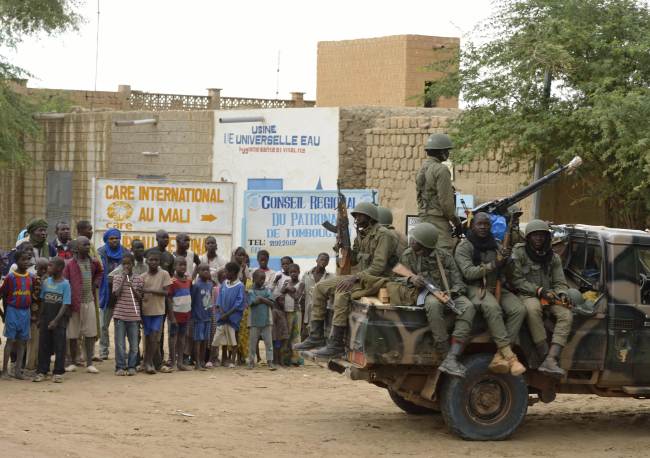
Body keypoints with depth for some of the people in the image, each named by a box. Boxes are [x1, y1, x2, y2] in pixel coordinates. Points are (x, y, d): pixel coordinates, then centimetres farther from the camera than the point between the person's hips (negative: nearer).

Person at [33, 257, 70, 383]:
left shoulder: (65, 284, -7)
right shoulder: (46, 282, 6)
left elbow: (65, 305, -11)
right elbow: (43, 302, 13)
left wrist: (56, 320, -18)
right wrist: (40, 318, 8)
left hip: (59, 321, -4)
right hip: (45, 319, 4)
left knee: (59, 347, -1)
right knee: (43, 346, 5)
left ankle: (58, 373, 5)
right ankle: (41, 372, 10)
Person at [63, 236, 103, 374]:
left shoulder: (93, 263, 7)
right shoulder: (70, 265, -7)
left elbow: (99, 273, 28)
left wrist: (96, 283, 8)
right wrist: (67, 304, -11)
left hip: (89, 302, 4)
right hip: (75, 303, -4)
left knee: (90, 334, 2)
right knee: (73, 334, 5)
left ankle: (89, 364, 4)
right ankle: (73, 363, 17)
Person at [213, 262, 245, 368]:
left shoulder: (240, 286, -10)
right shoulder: (224, 284, 5)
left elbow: (239, 303, -13)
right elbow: (219, 299, 7)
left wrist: (227, 314, -16)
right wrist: (221, 311, -9)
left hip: (233, 316, -5)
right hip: (223, 316, 5)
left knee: (233, 339, 2)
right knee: (223, 338, 12)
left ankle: (232, 360, 11)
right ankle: (224, 358, 25)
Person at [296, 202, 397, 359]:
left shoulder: (382, 235, -14)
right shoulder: (362, 235, 14)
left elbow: (378, 266, -23)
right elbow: (353, 260, 21)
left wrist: (355, 278, -29)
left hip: (377, 280, -10)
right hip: (362, 277, 10)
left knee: (343, 292, -35)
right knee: (321, 287, 3)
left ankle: (336, 344, -34)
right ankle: (316, 336, 1)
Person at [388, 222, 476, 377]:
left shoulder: (444, 256, 4)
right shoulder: (408, 255, 6)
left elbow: (459, 283, 3)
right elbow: (396, 279, 9)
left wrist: (451, 293, -19)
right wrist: (410, 280, -14)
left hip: (448, 294, 1)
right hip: (425, 294, -1)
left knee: (468, 307, -32)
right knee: (433, 304, -40)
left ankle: (451, 359, -42)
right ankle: (445, 355, -38)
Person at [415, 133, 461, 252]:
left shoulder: (422, 169, 15)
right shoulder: (441, 170, -13)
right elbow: (446, 200, -16)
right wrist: (455, 220, -5)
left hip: (423, 216, 9)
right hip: (438, 218, -9)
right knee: (445, 251, -13)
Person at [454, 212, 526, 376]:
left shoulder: (495, 245, 17)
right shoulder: (464, 247, 2)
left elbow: (505, 273, 13)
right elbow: (468, 272, -13)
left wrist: (505, 261, -10)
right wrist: (493, 265, -22)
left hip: (498, 287, 5)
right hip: (476, 288, -5)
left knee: (519, 309, -23)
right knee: (492, 308, -36)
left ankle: (500, 356, -29)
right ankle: (509, 356, -39)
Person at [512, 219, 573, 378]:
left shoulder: (553, 257, 16)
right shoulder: (519, 252, 1)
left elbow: (560, 282, 14)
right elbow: (516, 280, -7)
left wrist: (562, 293, -10)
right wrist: (539, 290, -16)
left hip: (548, 296, 5)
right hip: (526, 295, -5)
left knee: (566, 315, -25)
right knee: (533, 308, -40)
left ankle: (551, 360, -38)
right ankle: (546, 356, -39)